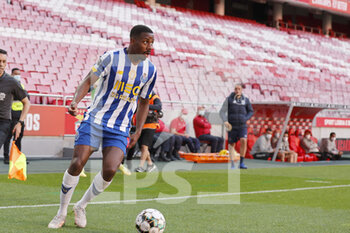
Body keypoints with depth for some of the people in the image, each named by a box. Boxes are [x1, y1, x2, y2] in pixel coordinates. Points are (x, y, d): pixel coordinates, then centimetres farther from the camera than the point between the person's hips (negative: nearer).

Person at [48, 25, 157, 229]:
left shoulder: (150, 70, 4)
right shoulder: (112, 57, -8)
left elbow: (144, 102, 14)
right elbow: (89, 80, -3)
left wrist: (138, 132, 6)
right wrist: (76, 101, -22)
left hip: (120, 130, 3)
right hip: (95, 120, -2)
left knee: (110, 171, -16)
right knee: (77, 164, -13)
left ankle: (81, 207, 10)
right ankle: (62, 213, 8)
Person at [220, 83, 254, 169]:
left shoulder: (246, 100, 4)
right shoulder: (229, 99, -1)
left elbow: (251, 111, 17)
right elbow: (222, 111, -4)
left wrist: (245, 119, 0)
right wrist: (225, 121, -20)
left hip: (242, 126, 0)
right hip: (232, 126, 0)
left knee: (243, 141, -20)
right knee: (231, 144, 6)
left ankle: (241, 163, -14)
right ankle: (232, 164, 19)